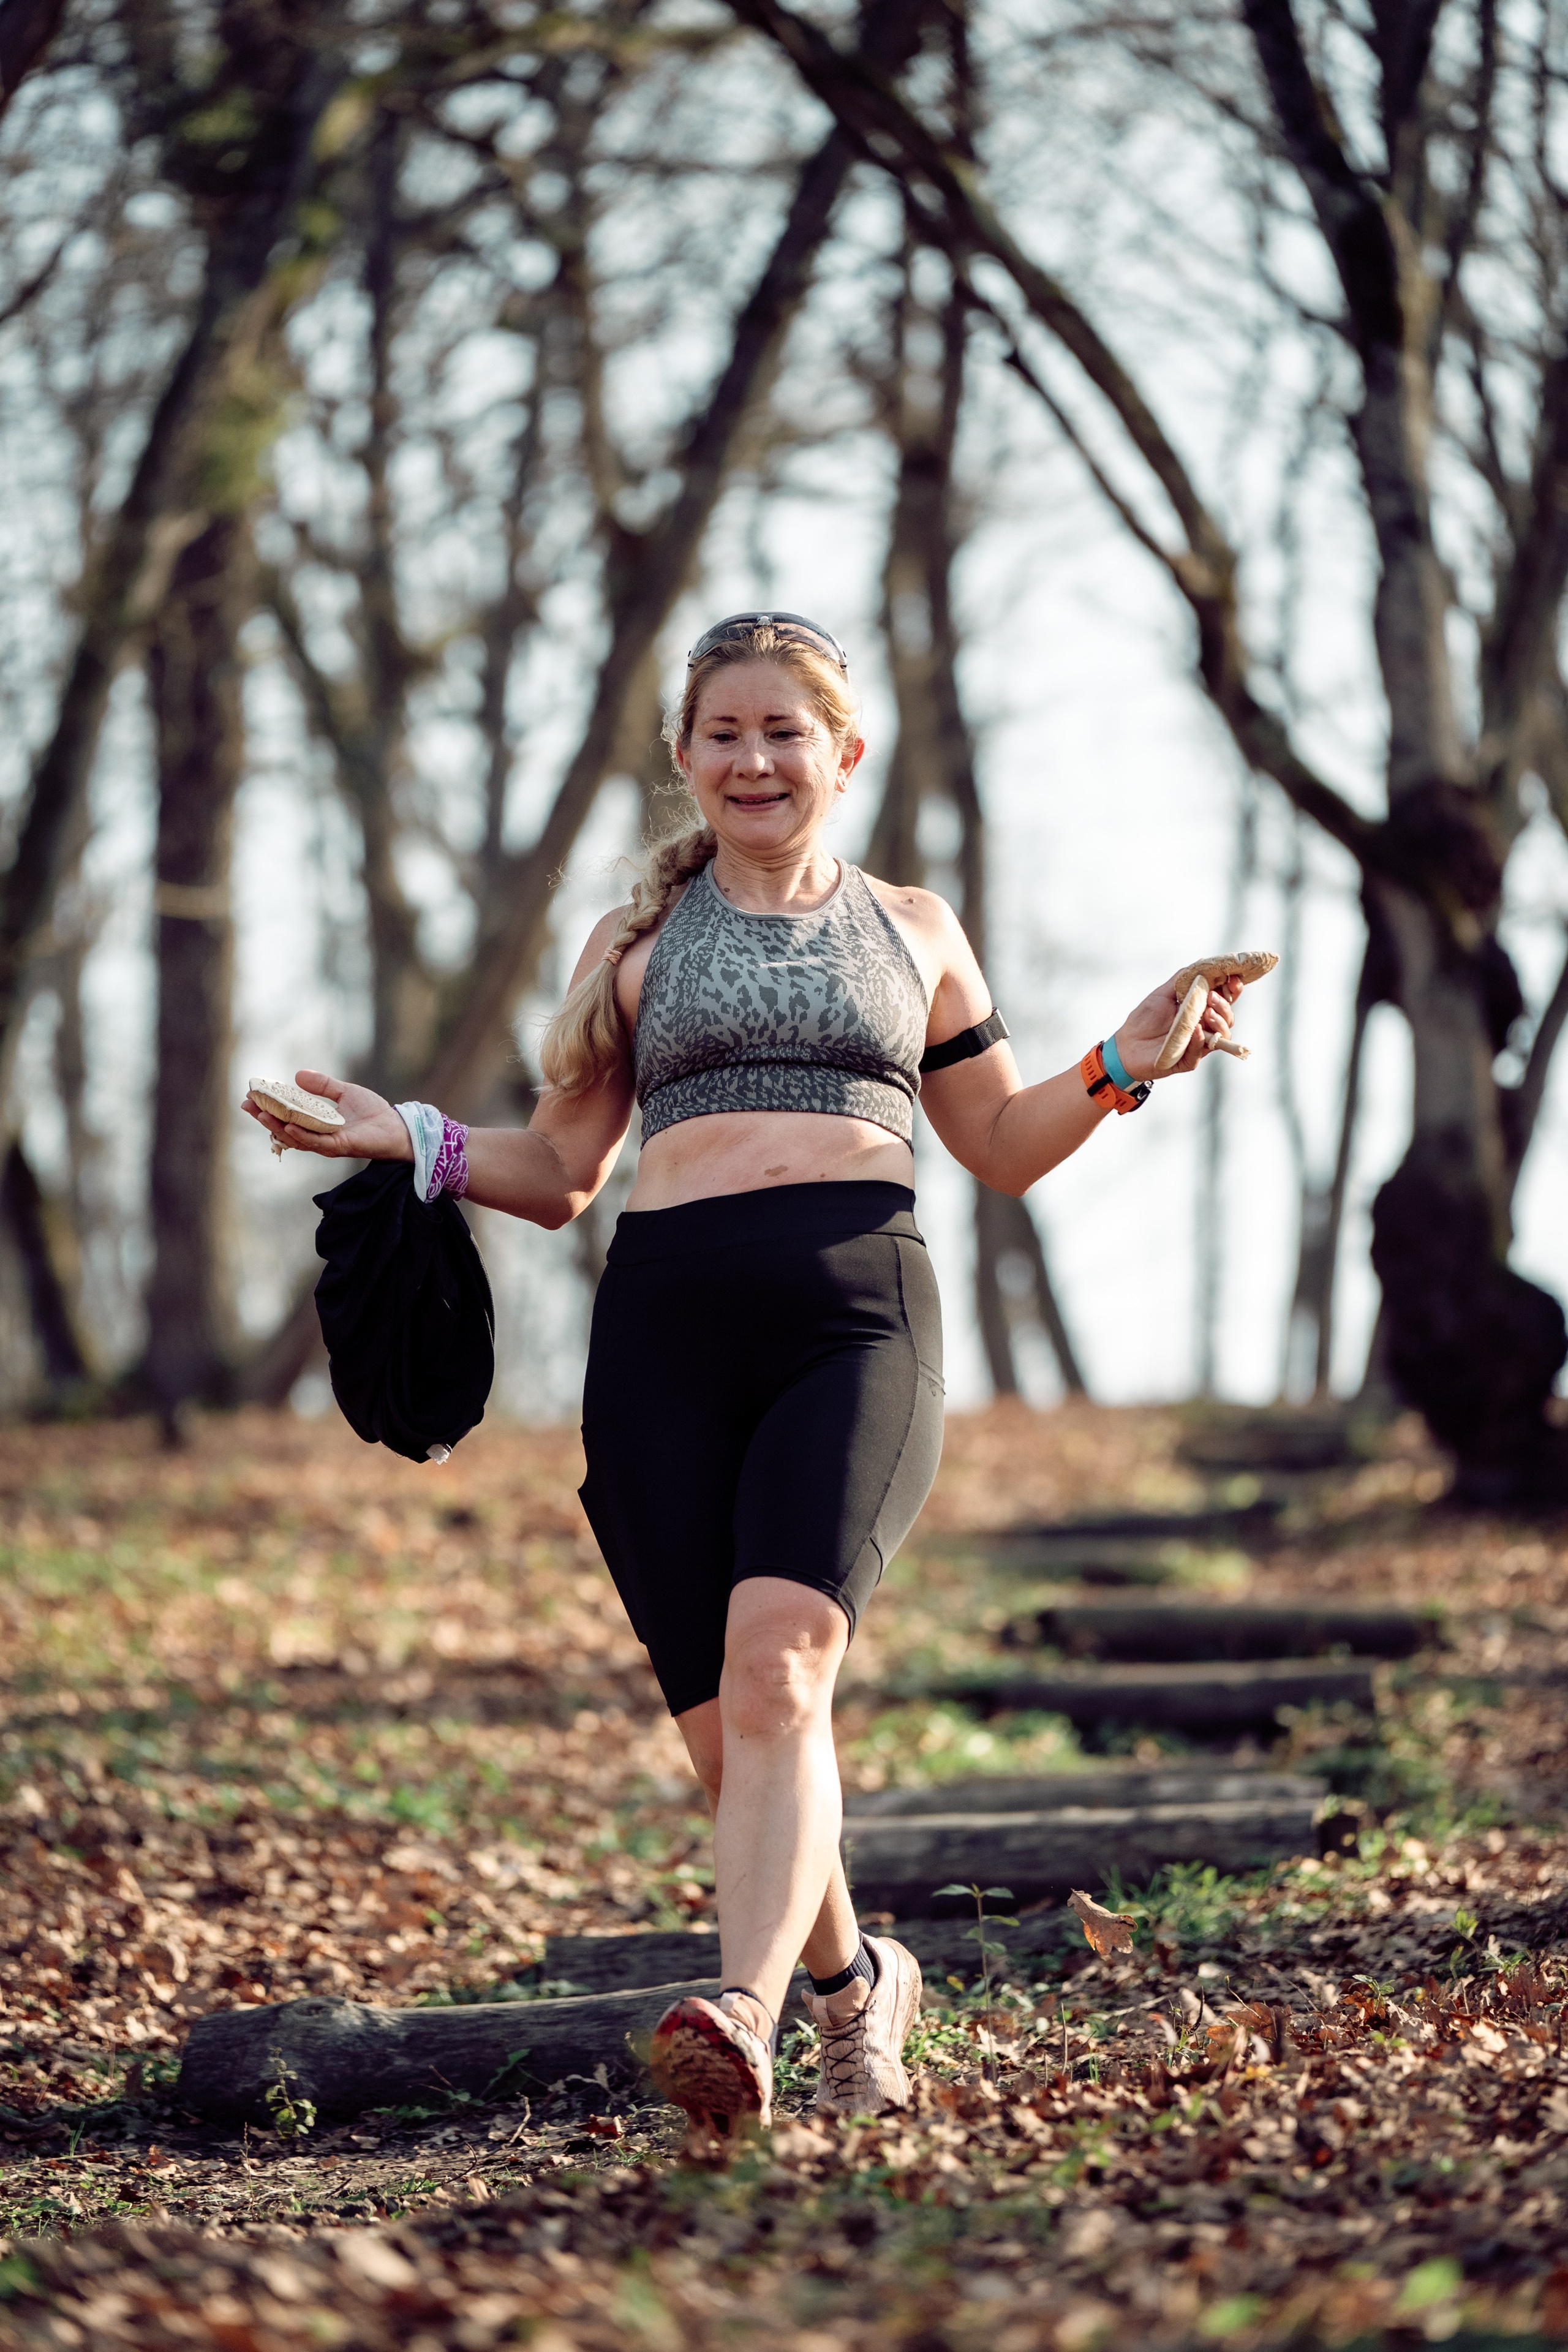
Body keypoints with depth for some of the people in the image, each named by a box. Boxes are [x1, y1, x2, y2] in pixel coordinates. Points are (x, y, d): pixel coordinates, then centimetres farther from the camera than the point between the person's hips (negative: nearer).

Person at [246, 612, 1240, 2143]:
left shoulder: (911, 930, 22)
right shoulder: (635, 945, 22)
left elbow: (1003, 1148, 27)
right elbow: (561, 1172, 23)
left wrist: (1123, 1067, 10)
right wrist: (416, 1142, 7)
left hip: (856, 1316, -2)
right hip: (667, 1325, 2)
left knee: (778, 1669, -25)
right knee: (723, 1733, -2)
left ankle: (743, 2015, -40)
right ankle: (853, 1987, 23)